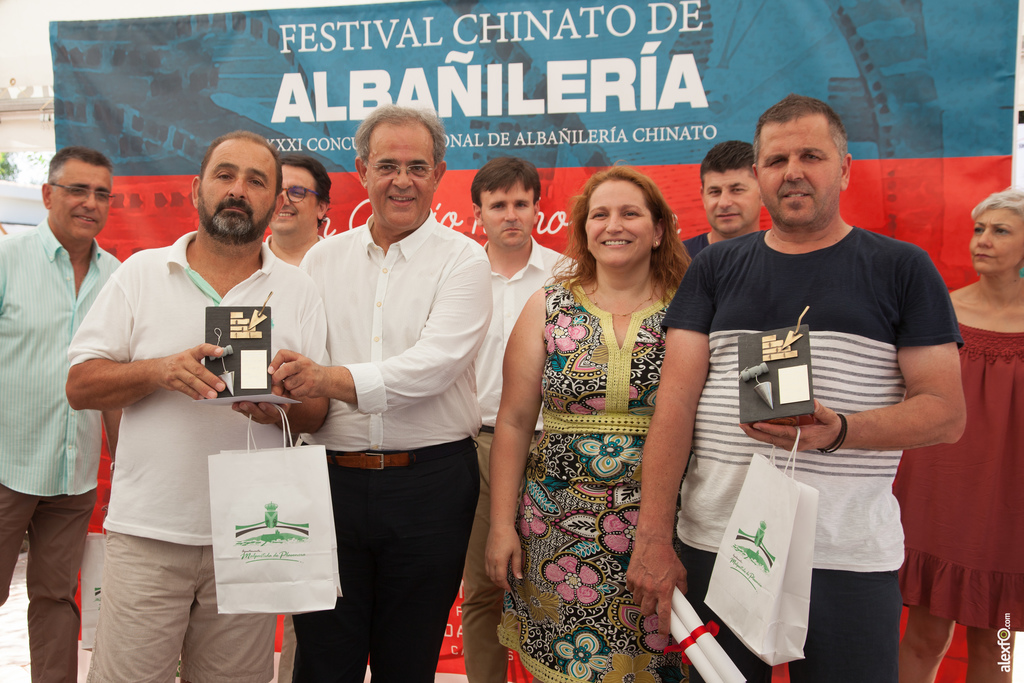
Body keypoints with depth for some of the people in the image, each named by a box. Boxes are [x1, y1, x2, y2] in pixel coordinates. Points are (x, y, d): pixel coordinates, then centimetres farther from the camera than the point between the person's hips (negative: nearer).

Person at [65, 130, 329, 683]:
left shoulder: (298, 291, 6)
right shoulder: (140, 273, 4)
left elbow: (319, 411, 6)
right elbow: (80, 386, 1)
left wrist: (282, 405, -17)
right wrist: (159, 371, -16)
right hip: (148, 532, -1)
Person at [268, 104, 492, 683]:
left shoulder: (463, 259, -3)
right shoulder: (323, 257, 10)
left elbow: (435, 363, -19)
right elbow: (294, 362, 9)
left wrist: (333, 379, -31)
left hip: (429, 481, -2)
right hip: (332, 477, 3)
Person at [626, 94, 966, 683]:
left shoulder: (903, 269, 3)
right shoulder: (715, 269, 7)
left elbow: (947, 413, -1)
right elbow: (676, 400, 0)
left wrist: (838, 431, -20)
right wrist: (653, 537, -7)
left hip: (850, 555, -1)